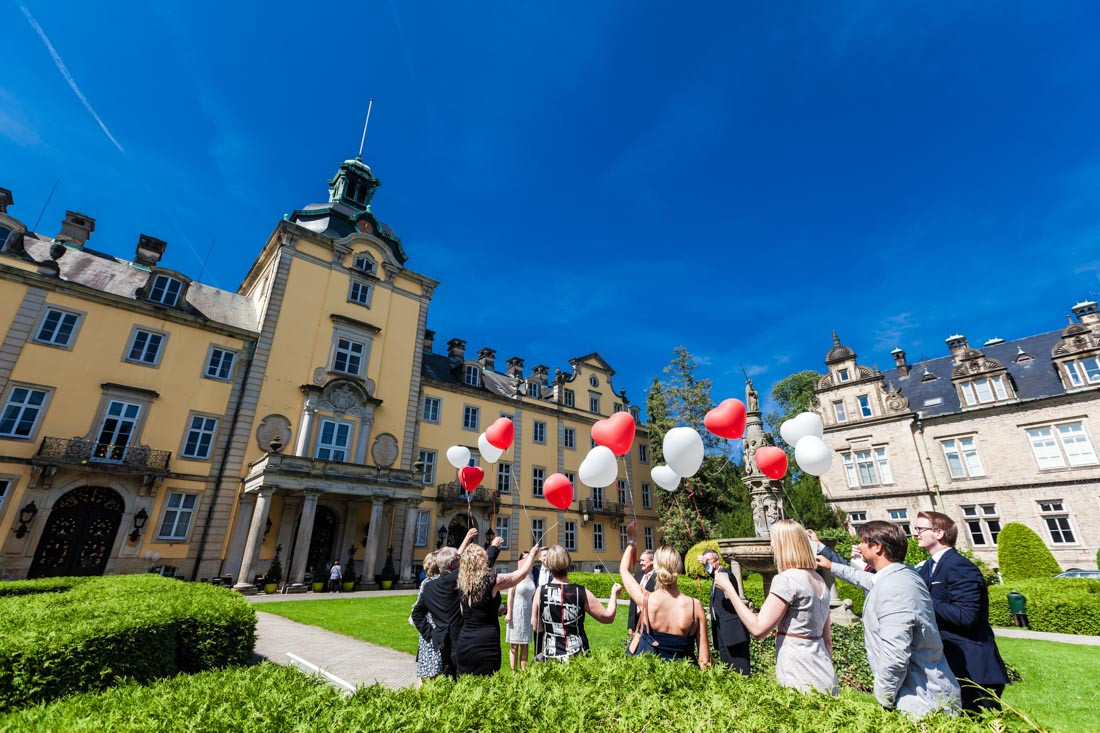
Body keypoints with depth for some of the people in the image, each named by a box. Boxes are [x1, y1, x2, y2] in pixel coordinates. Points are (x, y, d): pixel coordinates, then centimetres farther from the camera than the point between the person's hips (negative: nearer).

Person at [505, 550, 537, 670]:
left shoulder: (531, 576, 6)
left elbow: (532, 596, 11)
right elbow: (510, 595, -8)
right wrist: (509, 613, -10)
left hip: (528, 612, 5)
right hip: (516, 612, -5)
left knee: (525, 645, 9)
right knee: (514, 645, 3)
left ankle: (523, 671, 16)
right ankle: (513, 671, 10)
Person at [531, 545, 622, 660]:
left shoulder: (541, 592, -8)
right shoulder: (581, 593, -11)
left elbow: (536, 626, 3)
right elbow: (608, 617, -2)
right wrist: (614, 594, 14)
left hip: (551, 656, 1)